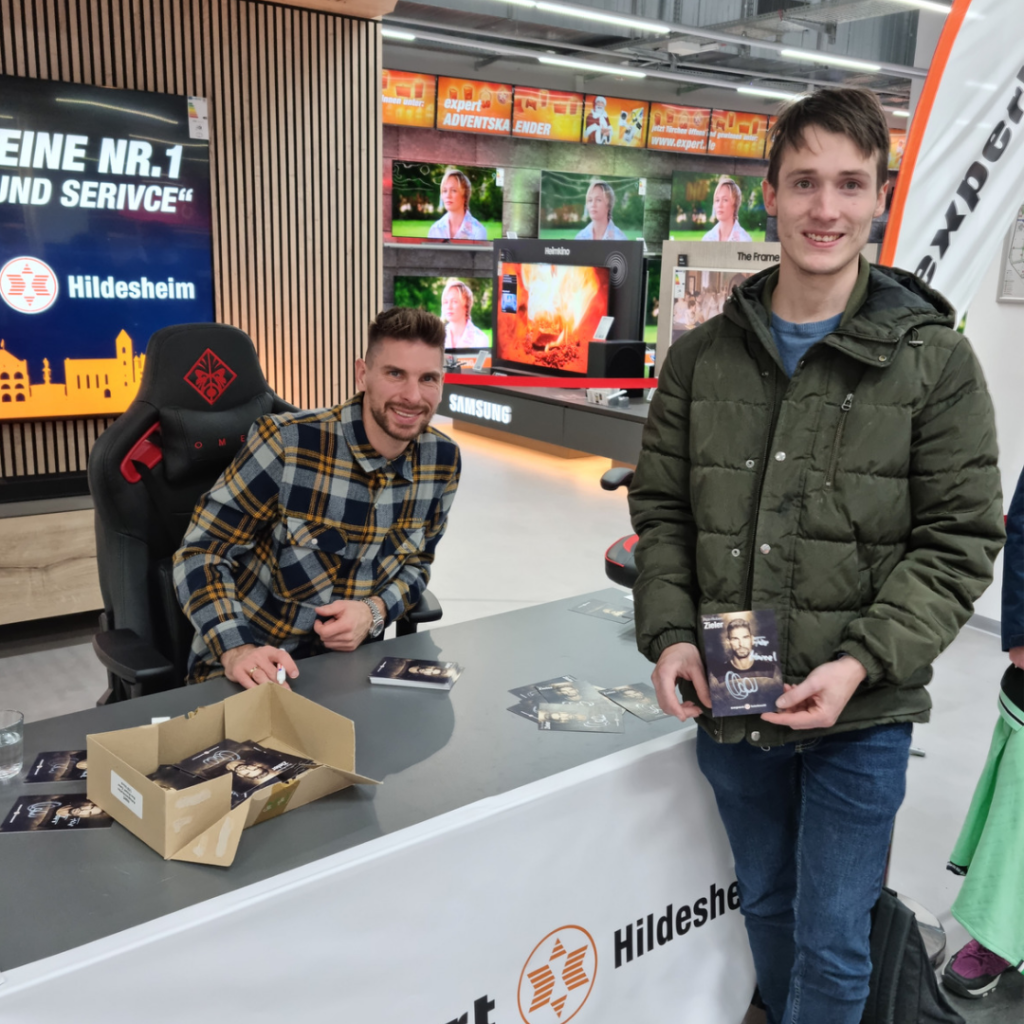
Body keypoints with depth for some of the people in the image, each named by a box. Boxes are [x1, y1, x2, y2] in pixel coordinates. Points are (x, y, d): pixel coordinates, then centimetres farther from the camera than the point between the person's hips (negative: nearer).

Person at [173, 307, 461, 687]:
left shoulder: (441, 460, -5)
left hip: (348, 662, 4)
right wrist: (237, 651, -28)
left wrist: (374, 611, -12)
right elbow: (201, 553, -13)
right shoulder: (286, 443, -19)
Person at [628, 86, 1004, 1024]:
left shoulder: (933, 359, -7)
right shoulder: (705, 356, 2)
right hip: (726, 703, 4)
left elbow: (959, 542, -7)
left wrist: (861, 662, -19)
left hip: (860, 715, -3)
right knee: (766, 905, 23)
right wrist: (669, 634, -8)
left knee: (831, 942, 8)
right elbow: (661, 508, 6)